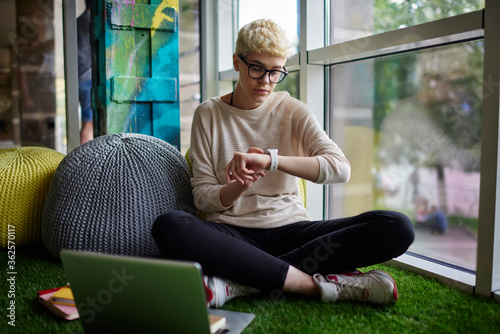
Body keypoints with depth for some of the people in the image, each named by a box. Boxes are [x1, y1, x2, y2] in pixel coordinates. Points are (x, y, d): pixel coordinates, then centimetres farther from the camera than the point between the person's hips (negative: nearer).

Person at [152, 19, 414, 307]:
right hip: (234, 232, -1)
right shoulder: (209, 114, 6)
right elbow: (202, 197, 2)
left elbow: (340, 168, -11)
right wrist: (238, 187, -21)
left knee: (398, 227, -22)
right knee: (168, 226, -33)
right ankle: (314, 282, -28)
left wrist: (269, 160, -24)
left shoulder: (293, 112, 6)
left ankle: (240, 281, -27)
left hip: (290, 227, 2)